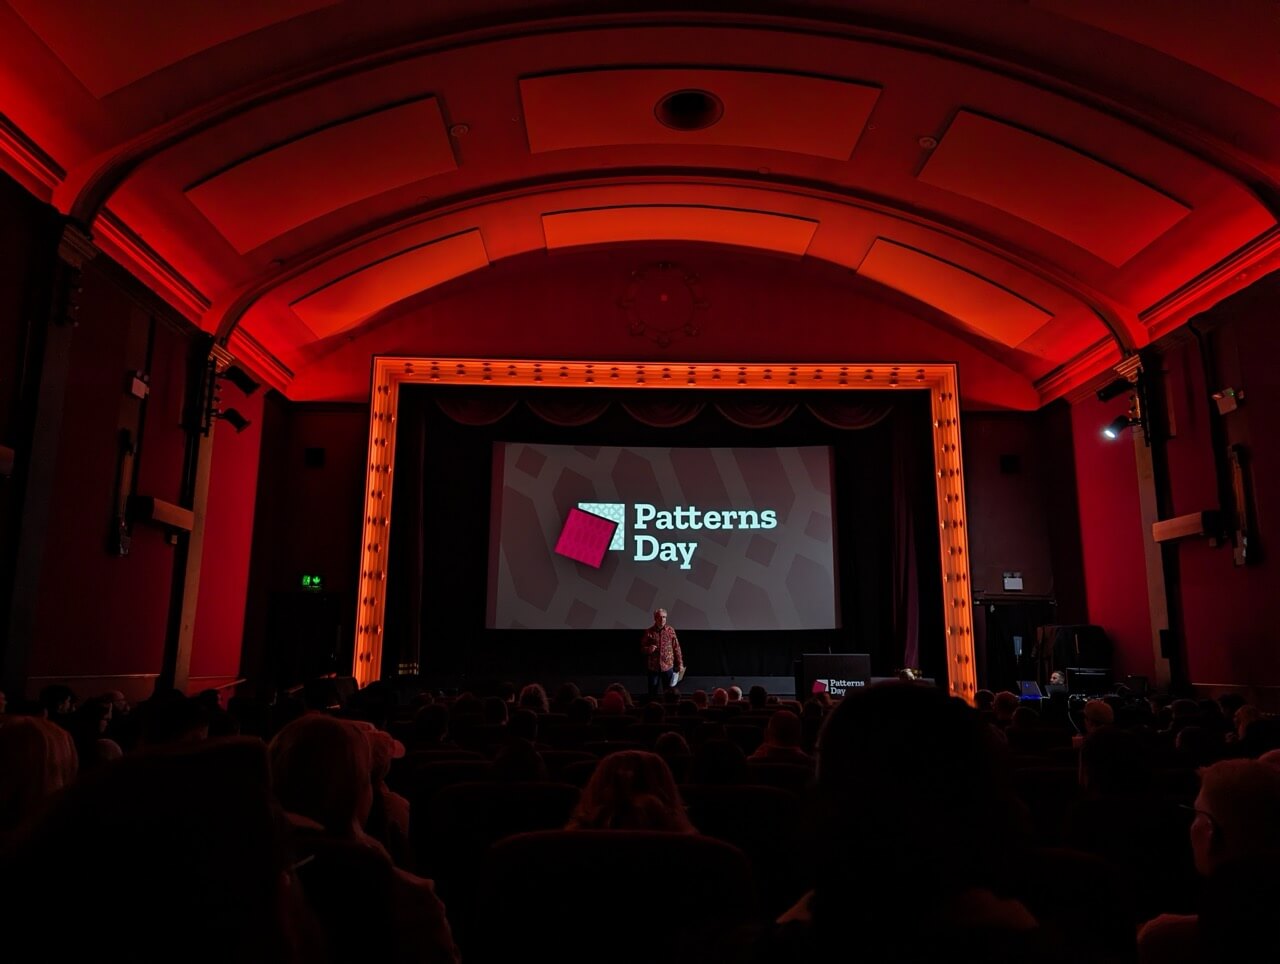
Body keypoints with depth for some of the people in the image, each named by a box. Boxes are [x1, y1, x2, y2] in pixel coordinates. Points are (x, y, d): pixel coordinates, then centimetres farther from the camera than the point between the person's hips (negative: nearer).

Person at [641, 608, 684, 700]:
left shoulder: (670, 630, -2)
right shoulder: (649, 632, -3)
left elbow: (676, 648, 3)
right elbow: (642, 648, 4)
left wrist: (680, 664, 2)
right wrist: (648, 649, -18)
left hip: (668, 666, 0)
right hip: (653, 667, 0)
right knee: (652, 693, 9)